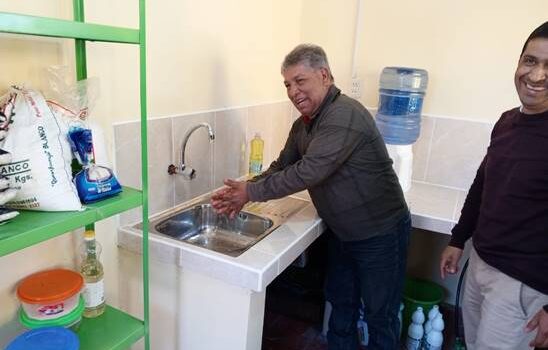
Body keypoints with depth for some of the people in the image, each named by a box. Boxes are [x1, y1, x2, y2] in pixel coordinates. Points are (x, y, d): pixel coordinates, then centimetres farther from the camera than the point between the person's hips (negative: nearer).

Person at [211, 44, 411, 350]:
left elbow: (307, 172, -32)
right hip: (342, 233, 8)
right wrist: (243, 190, -13)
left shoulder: (345, 116, -27)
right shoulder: (304, 124, 4)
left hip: (380, 235, -8)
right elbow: (282, 166, 4)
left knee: (380, 316, 11)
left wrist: (251, 192, -24)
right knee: (340, 305, 22)